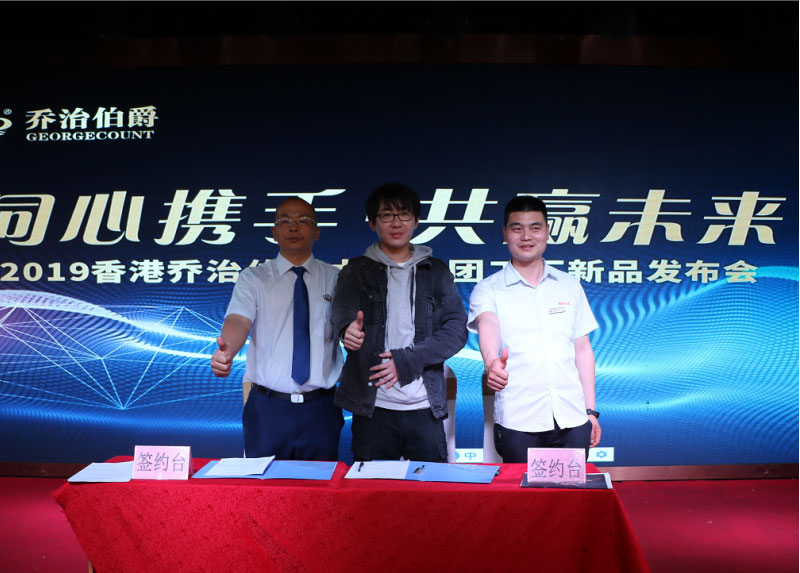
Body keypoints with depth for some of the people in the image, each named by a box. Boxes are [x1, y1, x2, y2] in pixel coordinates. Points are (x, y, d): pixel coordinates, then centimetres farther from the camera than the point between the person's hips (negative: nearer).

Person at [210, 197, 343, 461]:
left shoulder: (335, 278, 7)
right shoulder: (253, 278, 4)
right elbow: (238, 320, -12)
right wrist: (226, 350, -35)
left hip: (320, 409, 1)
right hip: (268, 408, -1)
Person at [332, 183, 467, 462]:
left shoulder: (437, 271, 11)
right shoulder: (357, 271, 8)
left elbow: (457, 329, 2)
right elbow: (343, 310, -11)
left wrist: (407, 360, -10)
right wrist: (349, 328, -36)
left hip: (425, 408, 1)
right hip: (373, 407, -1)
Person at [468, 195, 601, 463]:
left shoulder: (570, 285, 11)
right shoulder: (488, 290, 1)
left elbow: (582, 349, 13)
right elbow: (487, 327, -20)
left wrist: (591, 411, 9)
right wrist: (492, 362, -42)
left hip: (572, 420, 3)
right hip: (518, 422, -3)